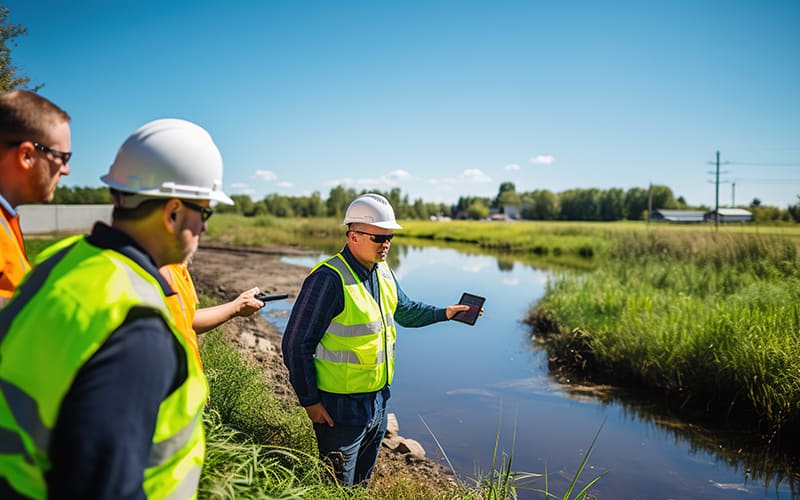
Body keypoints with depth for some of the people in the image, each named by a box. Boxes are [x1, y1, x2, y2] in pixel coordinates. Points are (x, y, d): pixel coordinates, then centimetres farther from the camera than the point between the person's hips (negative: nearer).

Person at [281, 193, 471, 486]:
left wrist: (443, 313, 10)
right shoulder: (329, 278, -24)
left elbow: (404, 310, 21)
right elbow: (297, 344, -20)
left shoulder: (383, 273, 3)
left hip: (378, 402, 8)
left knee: (362, 484, 26)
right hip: (340, 408, -7)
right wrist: (310, 401, -17)